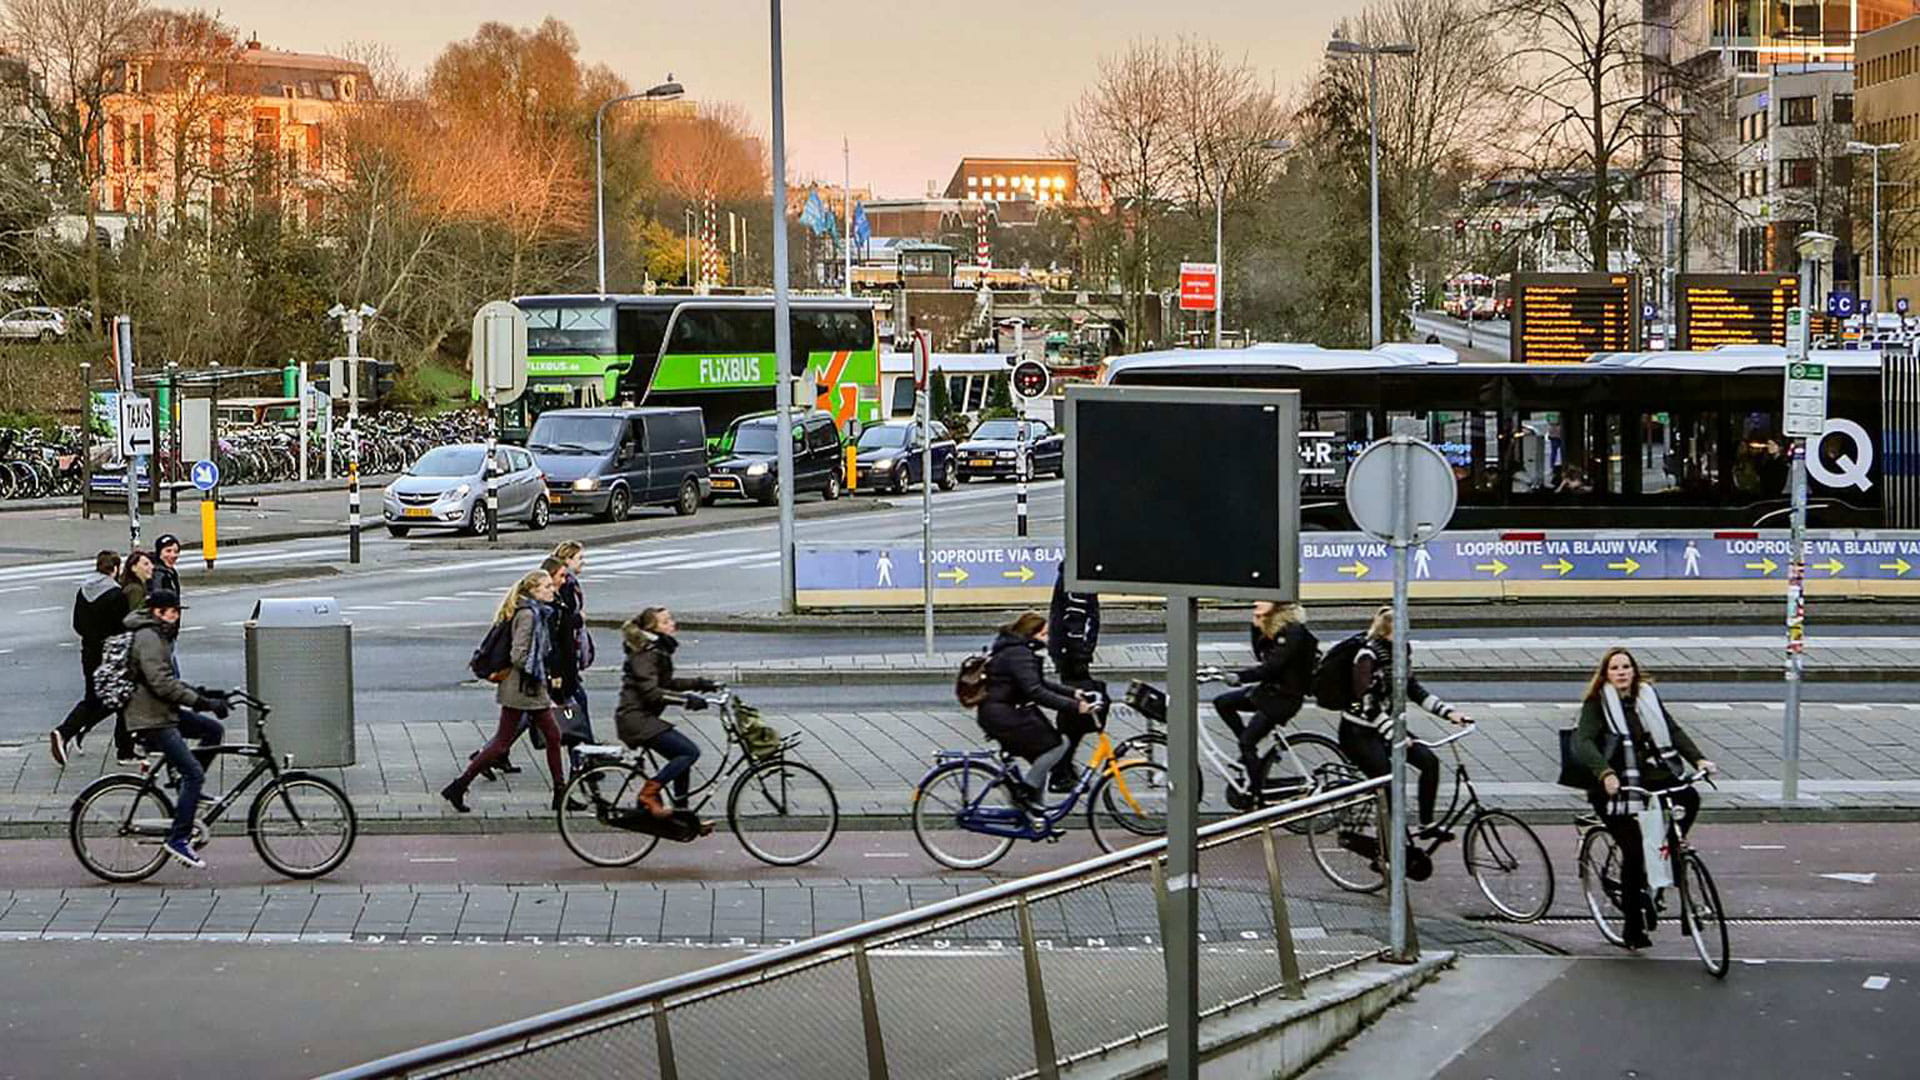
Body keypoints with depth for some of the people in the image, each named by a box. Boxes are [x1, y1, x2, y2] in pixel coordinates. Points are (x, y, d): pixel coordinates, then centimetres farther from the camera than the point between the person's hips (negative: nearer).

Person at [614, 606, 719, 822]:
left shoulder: (659, 651, 14)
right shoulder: (646, 654, -16)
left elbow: (667, 683, 27)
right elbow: (651, 692, -26)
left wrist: (700, 684, 20)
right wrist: (686, 699, -29)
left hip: (643, 719, 10)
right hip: (635, 719, -10)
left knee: (683, 756, 11)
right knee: (690, 751, -15)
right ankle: (649, 793, -12)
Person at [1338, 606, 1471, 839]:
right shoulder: (1368, 656, -20)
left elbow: (1414, 691, 9)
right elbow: (1367, 704, -26)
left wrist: (1449, 712, -2)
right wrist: (1394, 734, -35)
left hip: (1384, 726, 7)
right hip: (1358, 732, -7)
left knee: (1429, 761, -8)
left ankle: (1427, 824, 3)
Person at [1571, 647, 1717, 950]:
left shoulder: (1648, 697, 12)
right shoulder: (1597, 705, -4)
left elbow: (1673, 730, 5)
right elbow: (1582, 742, -19)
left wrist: (1698, 759, -12)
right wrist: (1605, 773, -36)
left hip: (1649, 777, 5)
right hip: (1615, 788, -5)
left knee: (1689, 798, -21)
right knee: (1633, 852, -13)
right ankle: (1634, 929, -2)